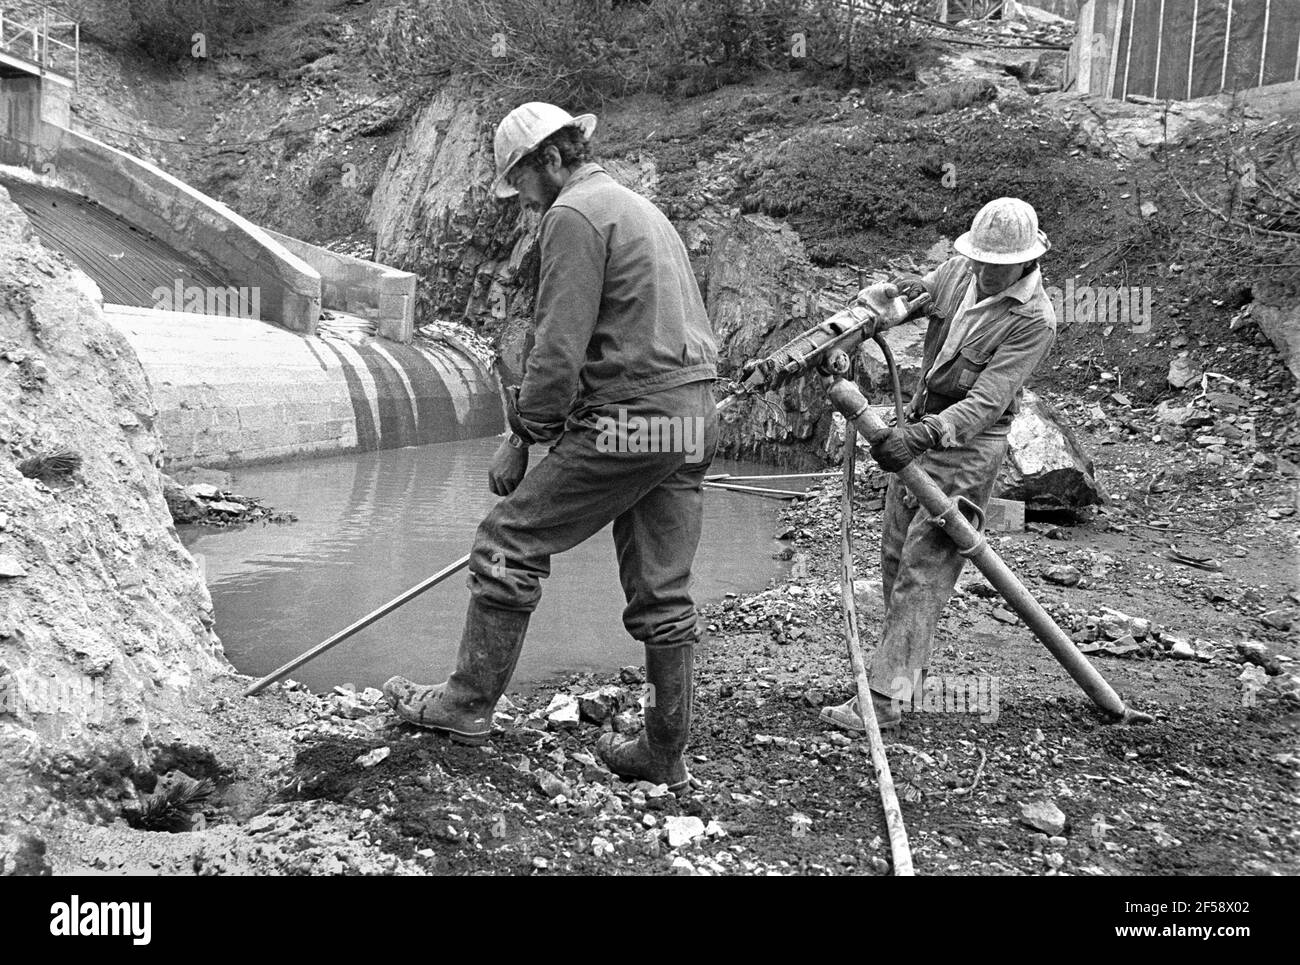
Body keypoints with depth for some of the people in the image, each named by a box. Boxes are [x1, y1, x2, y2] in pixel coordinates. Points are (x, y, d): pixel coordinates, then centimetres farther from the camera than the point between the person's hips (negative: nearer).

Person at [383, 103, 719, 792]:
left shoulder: (574, 215, -6)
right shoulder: (640, 209, 23)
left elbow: (560, 349, -14)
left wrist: (522, 436, -5)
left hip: (630, 423, -9)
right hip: (691, 422, 9)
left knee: (510, 542, 3)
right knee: (663, 593, 11)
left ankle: (469, 703, 12)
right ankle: (664, 755, 18)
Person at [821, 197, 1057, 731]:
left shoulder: (1033, 320, -19)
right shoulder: (958, 271, 1)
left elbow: (986, 401, -26)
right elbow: (881, 300, 10)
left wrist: (923, 434, -39)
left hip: (969, 445, -7)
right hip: (921, 426, 8)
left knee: (923, 568, -10)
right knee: (894, 554, 13)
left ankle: (885, 696, -7)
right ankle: (909, 661, 30)